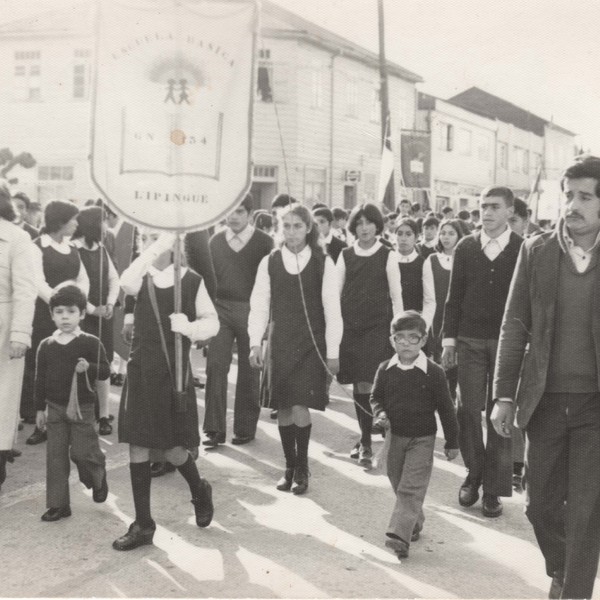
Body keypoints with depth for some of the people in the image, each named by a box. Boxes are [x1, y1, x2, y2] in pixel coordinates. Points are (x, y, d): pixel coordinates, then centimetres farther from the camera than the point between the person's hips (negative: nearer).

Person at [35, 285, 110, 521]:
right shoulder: (45, 346, 3)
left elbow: (106, 371, -6)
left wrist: (89, 367, -26)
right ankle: (58, 504, 14)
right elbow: (40, 379, 8)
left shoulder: (91, 343, -7)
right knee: (55, 456, 5)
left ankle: (98, 478, 29)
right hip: (54, 408, 3)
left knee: (82, 452, -4)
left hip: (82, 408, -3)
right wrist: (40, 408, 7)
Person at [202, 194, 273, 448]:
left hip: (251, 311, -2)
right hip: (221, 308, 2)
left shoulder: (264, 242, -2)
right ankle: (215, 429, -1)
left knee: (249, 372, 6)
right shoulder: (215, 241, 8)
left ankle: (245, 428, 18)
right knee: (215, 366, -6)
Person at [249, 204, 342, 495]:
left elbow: (332, 309, -1)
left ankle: (302, 468, 10)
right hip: (280, 342, 2)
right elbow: (259, 305, 4)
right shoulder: (269, 262, 2)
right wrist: (255, 343, -3)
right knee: (283, 407, 5)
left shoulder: (323, 263, -3)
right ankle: (289, 465, 21)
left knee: (300, 406, -9)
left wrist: (333, 351, -3)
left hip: (311, 344, -2)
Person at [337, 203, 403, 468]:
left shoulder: (388, 256, 1)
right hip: (350, 326, 3)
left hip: (377, 327, -3)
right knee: (357, 386, 7)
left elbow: (396, 295, 3)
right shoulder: (345, 256, 6)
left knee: (366, 384, -11)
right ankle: (365, 438, 20)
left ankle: (365, 444, -4)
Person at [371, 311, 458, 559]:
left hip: (422, 439, -4)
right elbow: (376, 397, 12)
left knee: (411, 488, -10)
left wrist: (452, 442, -1)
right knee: (398, 484, 15)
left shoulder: (433, 372, -11)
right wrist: (380, 413, -10)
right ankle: (414, 523, 34)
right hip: (395, 436, 4)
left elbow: (446, 408, -4)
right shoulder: (385, 370, -2)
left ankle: (399, 534, -14)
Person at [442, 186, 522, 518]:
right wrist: (449, 338, 2)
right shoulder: (465, 247, 5)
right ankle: (474, 474, 22)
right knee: (468, 410, 3)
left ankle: (494, 489, 10)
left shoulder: (522, 250, -1)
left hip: (507, 342, -2)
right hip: (469, 341, 2)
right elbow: (454, 296, 7)